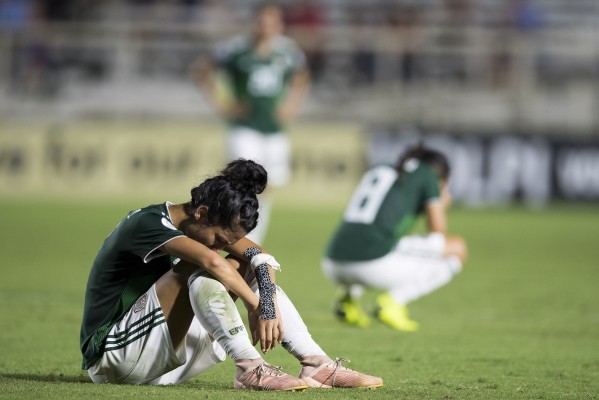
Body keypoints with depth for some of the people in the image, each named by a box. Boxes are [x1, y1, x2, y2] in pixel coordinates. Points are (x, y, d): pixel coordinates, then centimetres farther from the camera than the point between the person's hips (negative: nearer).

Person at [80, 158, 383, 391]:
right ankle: (251, 369, -36)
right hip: (112, 357, -9)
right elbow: (212, 260, -35)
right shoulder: (147, 223, -21)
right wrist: (257, 307, -28)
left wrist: (270, 305, -19)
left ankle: (318, 365, -8)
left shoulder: (208, 225, 5)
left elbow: (259, 255, -2)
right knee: (200, 271, -28)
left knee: (248, 268, 1)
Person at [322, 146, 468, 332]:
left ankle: (349, 295, 14)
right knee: (457, 248, 9)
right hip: (374, 265, -7)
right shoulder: (427, 173, 14)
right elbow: (438, 231, 12)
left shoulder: (377, 171, 29)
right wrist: (441, 207, 33)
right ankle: (392, 300, -4)